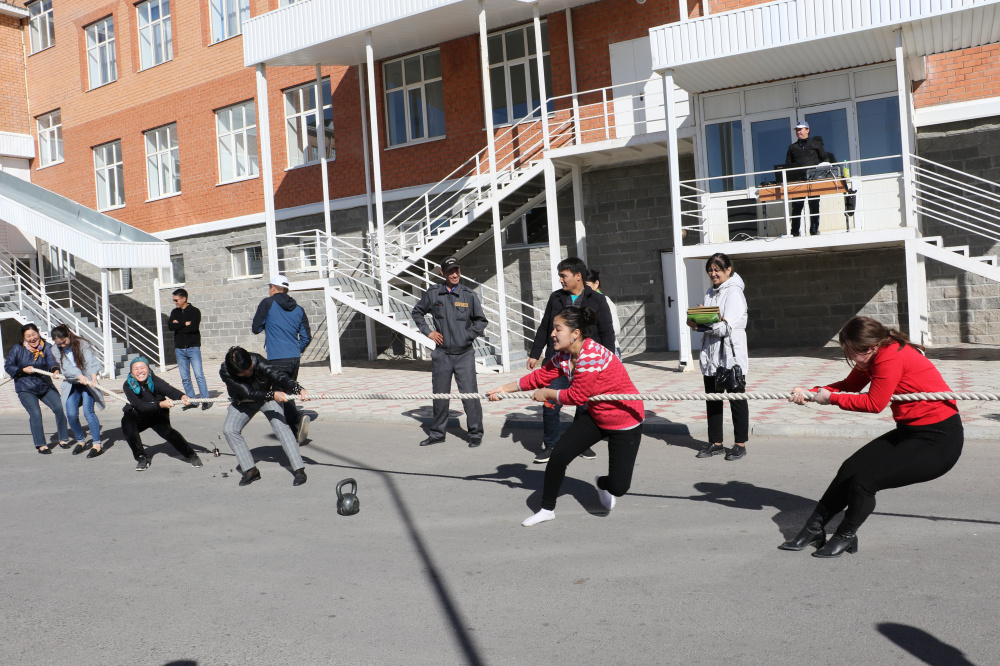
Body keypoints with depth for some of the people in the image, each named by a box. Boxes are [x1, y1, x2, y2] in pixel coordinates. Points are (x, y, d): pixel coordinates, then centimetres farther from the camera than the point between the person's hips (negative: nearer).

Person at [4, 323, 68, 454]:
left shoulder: (47, 347, -2)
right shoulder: (17, 349, -3)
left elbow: (51, 362, -17)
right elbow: (7, 366, -1)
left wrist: (55, 370, -39)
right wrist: (23, 370, -16)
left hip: (46, 386, 2)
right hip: (25, 389, -2)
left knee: (60, 407, -12)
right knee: (35, 413, -17)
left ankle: (63, 439, 4)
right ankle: (40, 445, -5)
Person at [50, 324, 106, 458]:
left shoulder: (82, 344, -9)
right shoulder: (56, 351, -1)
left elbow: (92, 361, -24)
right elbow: (66, 368, -16)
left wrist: (93, 375, -44)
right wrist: (79, 376, -36)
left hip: (87, 383, -3)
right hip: (71, 386, 3)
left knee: (88, 411, -16)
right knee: (71, 414, -7)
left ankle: (97, 444, -12)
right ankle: (80, 442, 15)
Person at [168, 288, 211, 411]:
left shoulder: (194, 311, -1)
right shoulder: (175, 312, 13)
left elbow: (194, 327, -16)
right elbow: (170, 326, -3)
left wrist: (178, 325, -7)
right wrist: (185, 324, -10)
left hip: (193, 347, -5)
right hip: (179, 349, 5)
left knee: (199, 375, -9)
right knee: (185, 377, 5)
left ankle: (205, 400, -7)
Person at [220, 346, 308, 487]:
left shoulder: (257, 360, -33)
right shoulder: (225, 372, -31)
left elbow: (278, 374, -47)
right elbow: (248, 393, -38)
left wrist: (297, 388, -63)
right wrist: (272, 395, -51)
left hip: (269, 395, -2)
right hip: (243, 403, 2)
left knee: (281, 426, -22)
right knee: (229, 430, -16)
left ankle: (299, 469, -22)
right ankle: (250, 470, -6)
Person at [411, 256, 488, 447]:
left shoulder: (469, 295, -1)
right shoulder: (432, 294, 2)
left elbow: (481, 321, 8)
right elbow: (416, 313, 18)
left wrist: (467, 336, -5)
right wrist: (428, 332, 6)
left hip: (464, 354, -2)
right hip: (442, 354, 2)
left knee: (469, 394, -6)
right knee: (439, 395, 11)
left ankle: (475, 433, 7)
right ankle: (437, 433, 25)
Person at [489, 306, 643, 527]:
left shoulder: (592, 355, -31)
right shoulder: (563, 356, -3)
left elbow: (576, 396, -26)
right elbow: (539, 377, 6)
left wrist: (546, 394, -11)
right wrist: (503, 389, 8)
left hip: (625, 420, -7)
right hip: (595, 415, 7)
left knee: (618, 487, -10)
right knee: (558, 455, -7)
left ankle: (602, 483, 28)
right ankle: (547, 509, 13)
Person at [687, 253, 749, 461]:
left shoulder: (734, 292, -9)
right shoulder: (710, 292, 14)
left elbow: (727, 326, -18)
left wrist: (699, 327, -18)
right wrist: (696, 320, -5)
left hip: (732, 355, -7)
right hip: (711, 354, 7)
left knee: (736, 399, 3)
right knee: (712, 399, 11)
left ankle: (740, 444, 13)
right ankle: (715, 443, 21)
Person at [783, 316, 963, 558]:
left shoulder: (891, 357, -25)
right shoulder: (877, 354, 4)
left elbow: (873, 404, -21)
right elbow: (850, 385, 8)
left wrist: (831, 398, -11)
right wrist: (811, 392, -5)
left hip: (939, 440, -10)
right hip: (909, 431, 10)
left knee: (864, 479, -15)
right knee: (850, 468, 1)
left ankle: (845, 537, 9)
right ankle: (814, 528, 12)